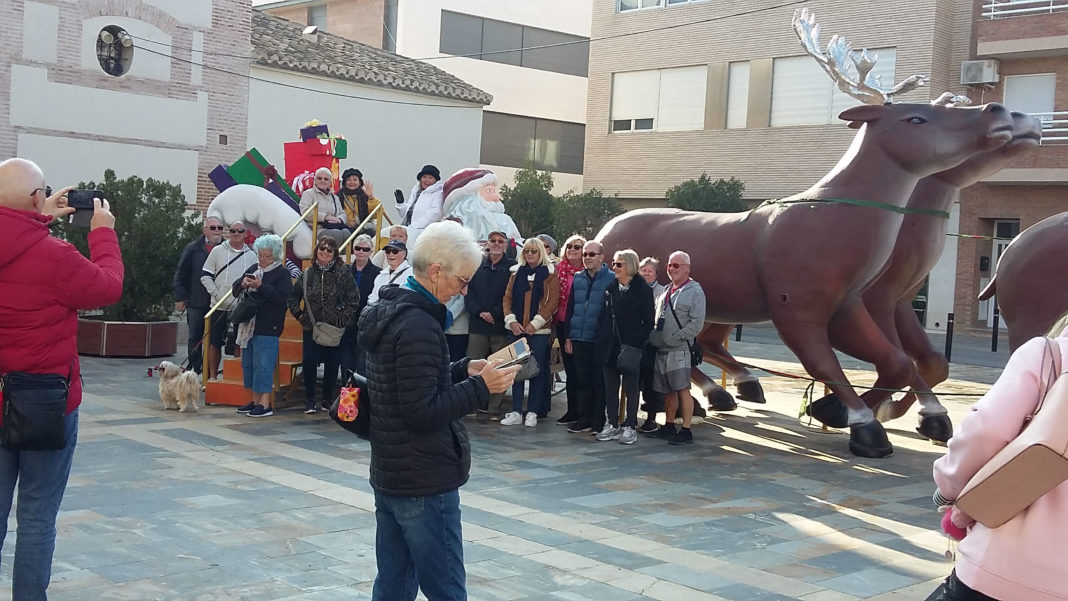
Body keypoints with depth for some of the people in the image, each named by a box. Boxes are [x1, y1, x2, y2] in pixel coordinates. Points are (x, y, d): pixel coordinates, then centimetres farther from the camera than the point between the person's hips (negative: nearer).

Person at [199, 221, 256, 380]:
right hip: (219, 307, -1)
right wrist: (217, 294, -8)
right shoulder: (218, 251, 3)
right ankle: (212, 377, 14)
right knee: (215, 342, 3)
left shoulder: (251, 255, 9)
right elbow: (205, 276, 3)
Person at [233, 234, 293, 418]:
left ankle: (265, 403, -3)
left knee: (263, 364, -8)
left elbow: (281, 297, -17)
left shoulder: (282, 273, -5)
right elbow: (235, 290, 16)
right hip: (248, 324, 8)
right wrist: (243, 284, -6)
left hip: (267, 327, -8)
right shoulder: (253, 269, 15)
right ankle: (255, 400, 21)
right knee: (248, 363, 12)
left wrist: (260, 286, -21)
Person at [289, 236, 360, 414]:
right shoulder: (307, 273, 5)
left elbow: (354, 298, -3)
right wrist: (299, 315, 6)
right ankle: (309, 400, 8)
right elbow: (293, 297, 16)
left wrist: (345, 318, -7)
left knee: (332, 364, 6)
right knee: (309, 362, -6)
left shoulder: (343, 272, -3)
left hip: (335, 327, -1)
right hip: (311, 327, 1)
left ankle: (327, 399, 20)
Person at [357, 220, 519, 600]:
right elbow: (423, 412, -23)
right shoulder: (418, 326, -21)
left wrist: (463, 370, 8)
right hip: (424, 483, -10)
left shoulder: (387, 312, 10)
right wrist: (481, 387, -18)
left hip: (389, 477, 10)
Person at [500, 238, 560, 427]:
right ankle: (516, 412, 9)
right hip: (517, 329, 4)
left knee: (537, 370, -1)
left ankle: (533, 412, 6)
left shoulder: (550, 274, 0)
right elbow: (507, 298, 9)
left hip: (538, 330, -4)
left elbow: (553, 302, -7)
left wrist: (536, 323, -13)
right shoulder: (517, 272, 13)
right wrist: (511, 320, -6)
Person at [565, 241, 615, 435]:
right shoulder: (578, 278, 12)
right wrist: (568, 336, 9)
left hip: (600, 340, -5)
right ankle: (583, 419, 17)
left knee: (599, 382, 2)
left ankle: (598, 422, 10)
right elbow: (570, 308, 14)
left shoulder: (611, 279, -4)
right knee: (581, 380, 9)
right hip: (578, 339, 5)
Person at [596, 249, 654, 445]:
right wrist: (600, 339, 3)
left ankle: (630, 427, 10)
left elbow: (648, 322, -6)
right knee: (610, 386, 8)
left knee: (631, 387, 3)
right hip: (610, 346, 5)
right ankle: (612, 425, 17)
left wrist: (637, 343, -14)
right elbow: (604, 316, 13)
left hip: (631, 346, -5)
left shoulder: (643, 290, -5)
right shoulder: (611, 288, 10)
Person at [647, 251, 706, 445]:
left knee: (683, 390, -7)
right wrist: (653, 336, 7)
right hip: (661, 350, 7)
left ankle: (686, 430, -3)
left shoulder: (694, 291, -6)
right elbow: (656, 318, 23)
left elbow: (697, 323, -13)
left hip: (680, 350, -7)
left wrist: (675, 337, -15)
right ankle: (668, 427, 24)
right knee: (668, 391, 14)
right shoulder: (666, 291, 17)